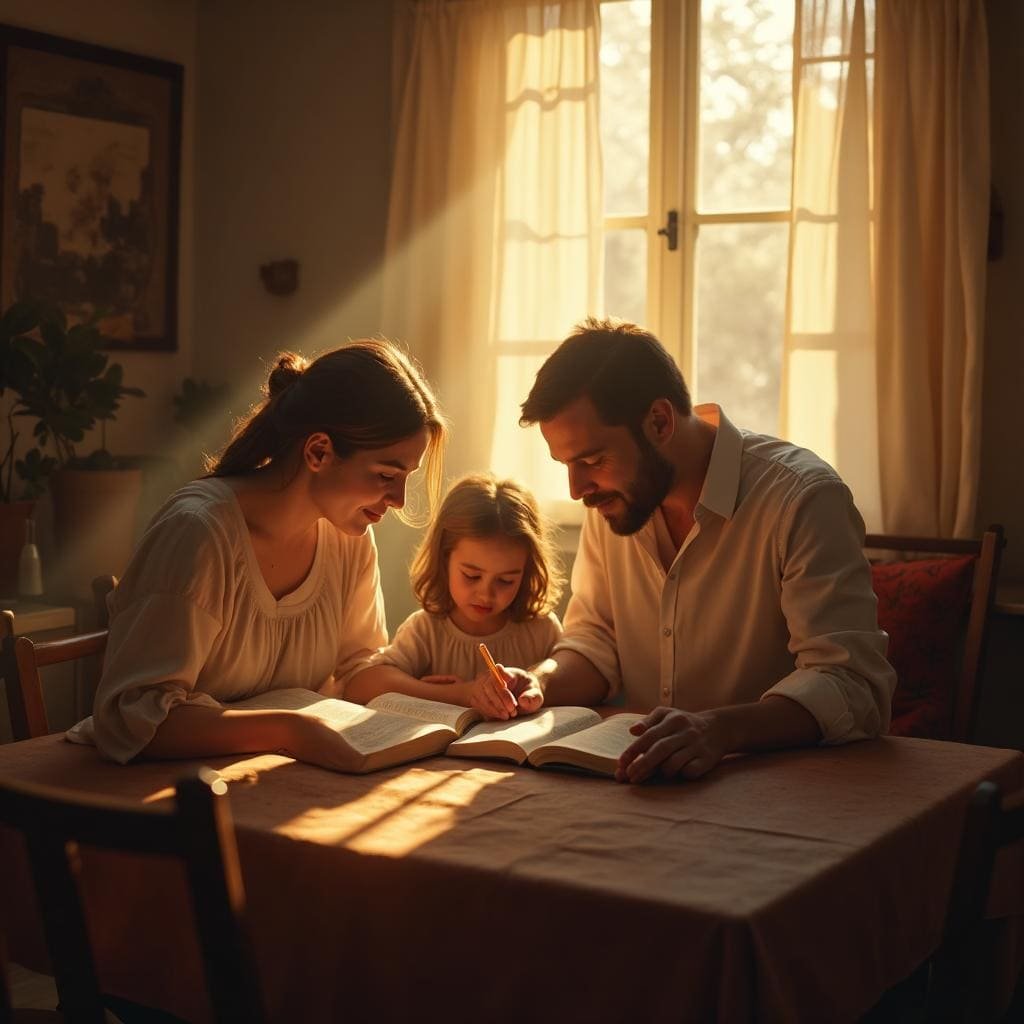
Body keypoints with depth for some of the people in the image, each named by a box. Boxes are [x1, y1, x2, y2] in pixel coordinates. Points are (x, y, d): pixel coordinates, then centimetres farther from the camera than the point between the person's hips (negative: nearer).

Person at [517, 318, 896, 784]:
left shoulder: (803, 499, -18)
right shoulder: (612, 495, 3)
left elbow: (850, 686, -25)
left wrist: (720, 729, -41)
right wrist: (540, 684, -10)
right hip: (648, 785, 6)